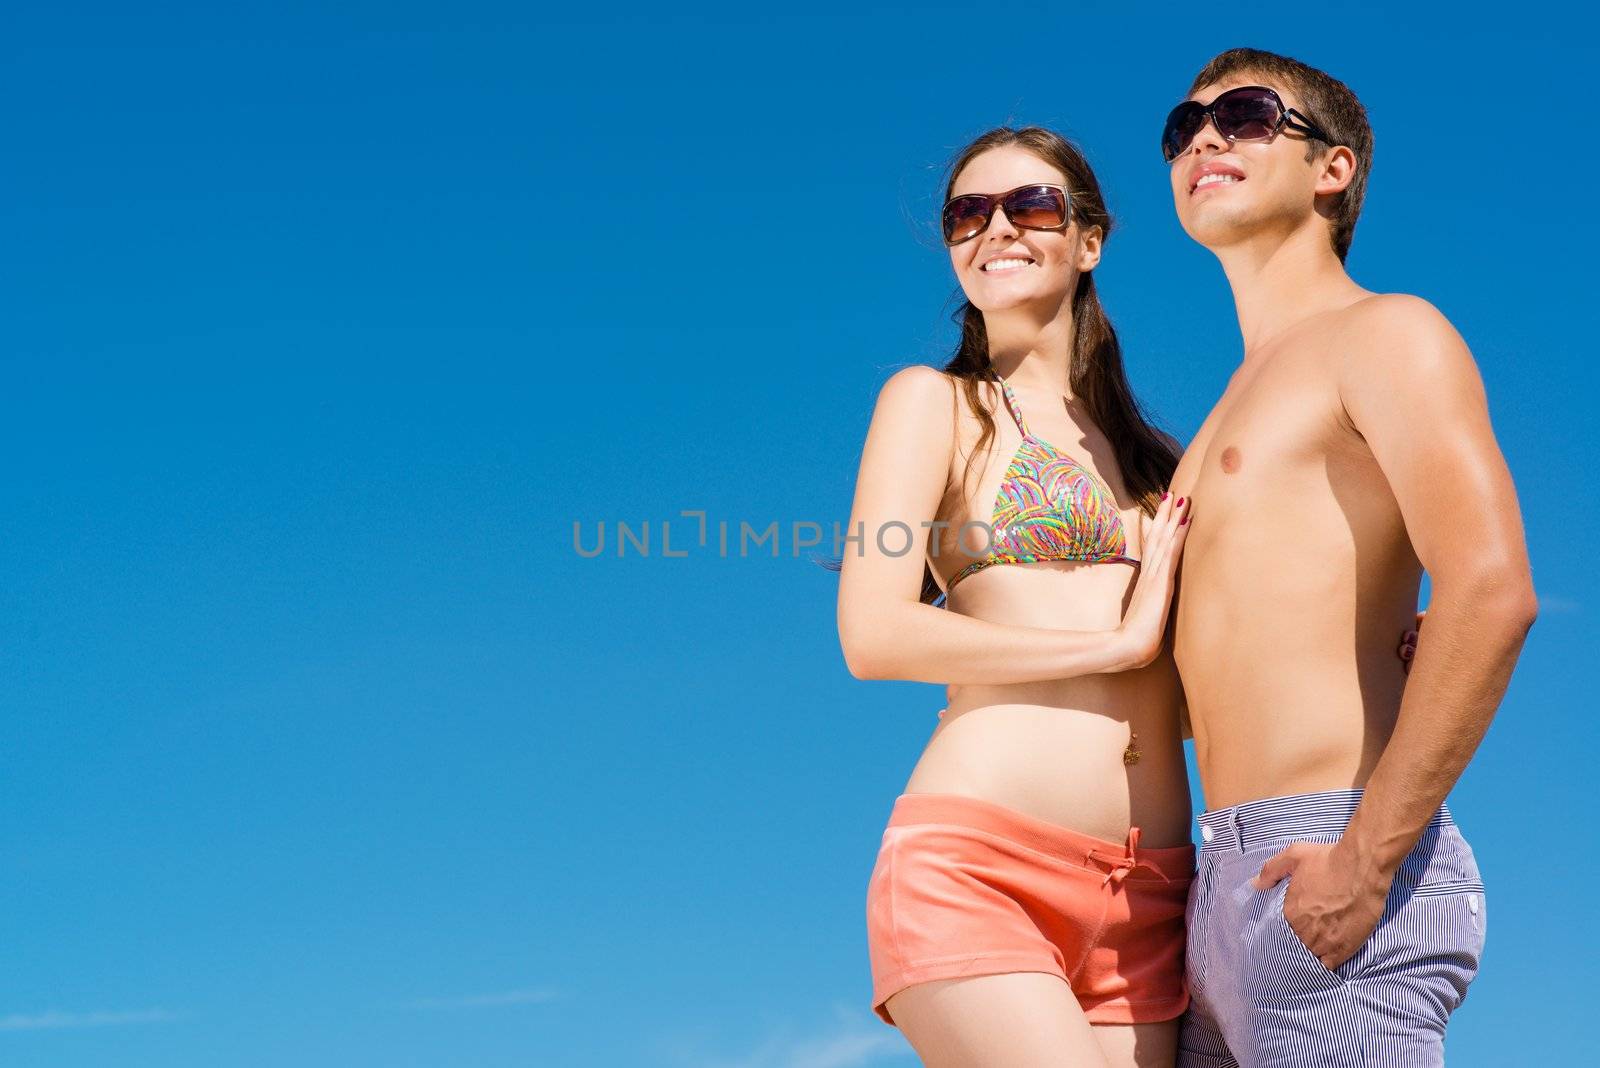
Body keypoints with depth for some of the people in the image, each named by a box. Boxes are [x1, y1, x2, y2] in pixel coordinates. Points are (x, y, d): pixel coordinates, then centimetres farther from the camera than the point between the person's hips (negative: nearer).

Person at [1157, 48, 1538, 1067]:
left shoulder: (1384, 334, -1)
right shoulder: (1241, 410, 25)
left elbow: (1493, 592, -17)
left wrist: (1369, 860, -19)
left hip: (1323, 873, -8)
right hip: (1228, 883, 8)